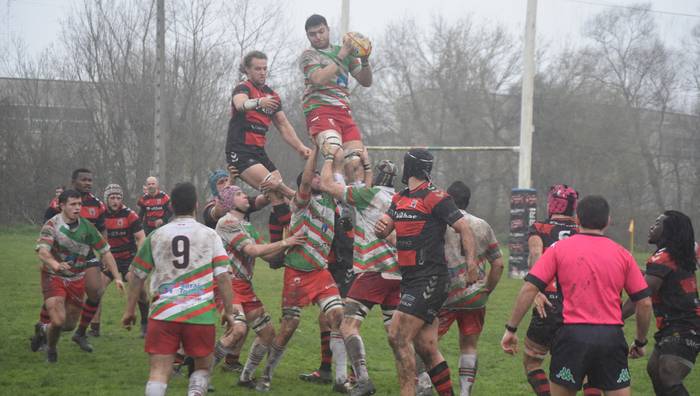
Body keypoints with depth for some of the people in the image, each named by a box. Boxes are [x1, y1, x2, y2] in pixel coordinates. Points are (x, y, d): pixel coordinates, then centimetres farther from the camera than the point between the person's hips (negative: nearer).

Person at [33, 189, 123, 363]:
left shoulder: (87, 227, -3)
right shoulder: (52, 225, -16)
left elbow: (105, 251, 4)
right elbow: (42, 251, -30)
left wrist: (117, 277, -3)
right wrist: (55, 264, -52)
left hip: (77, 280, 4)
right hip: (53, 277, -4)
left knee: (70, 325, 9)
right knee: (58, 321, -17)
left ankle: (44, 330, 42)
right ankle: (51, 349, 15)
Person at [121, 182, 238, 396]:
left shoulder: (156, 236, 6)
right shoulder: (210, 235, 3)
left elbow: (137, 276, 10)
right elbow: (223, 276, -2)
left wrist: (129, 310, 20)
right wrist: (228, 312, 7)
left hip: (163, 313, 0)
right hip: (201, 314, 0)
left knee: (159, 372, 0)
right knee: (202, 367, 19)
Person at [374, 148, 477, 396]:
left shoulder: (435, 197, -9)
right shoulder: (399, 199, 16)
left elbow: (464, 228, -11)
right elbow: (383, 231, 13)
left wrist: (471, 261, -25)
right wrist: (380, 228, -11)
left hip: (430, 280, -8)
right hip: (410, 280, 8)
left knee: (399, 337, -15)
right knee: (426, 348, 9)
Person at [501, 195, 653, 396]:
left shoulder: (559, 249, 4)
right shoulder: (622, 255, 8)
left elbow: (529, 289, -3)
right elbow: (645, 303, 8)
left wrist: (510, 329, 4)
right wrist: (640, 342, 21)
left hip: (572, 334, -1)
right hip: (611, 337, 1)